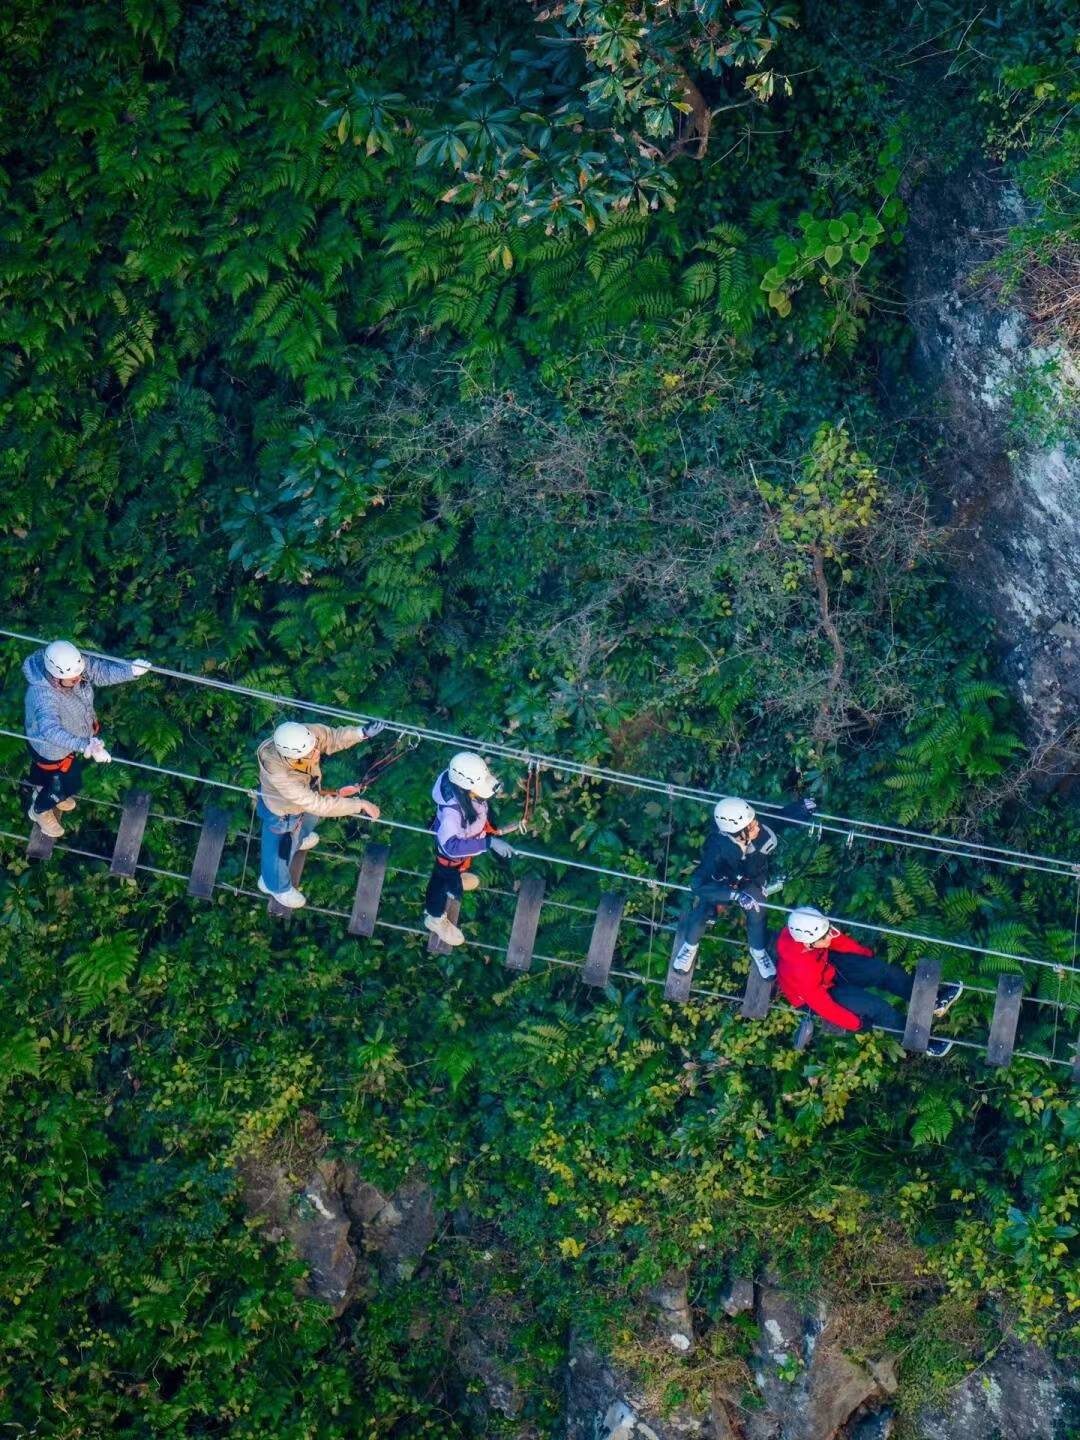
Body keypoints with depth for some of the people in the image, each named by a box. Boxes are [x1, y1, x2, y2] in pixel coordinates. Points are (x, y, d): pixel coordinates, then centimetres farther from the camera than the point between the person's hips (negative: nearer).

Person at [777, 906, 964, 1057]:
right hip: (817, 994, -7)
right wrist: (857, 1023, -20)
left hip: (828, 966, 7)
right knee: (875, 1006, -15)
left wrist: (870, 956, 11)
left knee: (881, 969, -1)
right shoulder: (801, 970, -43)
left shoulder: (808, 930, -25)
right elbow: (823, 1005, -30)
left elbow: (839, 940, -4)